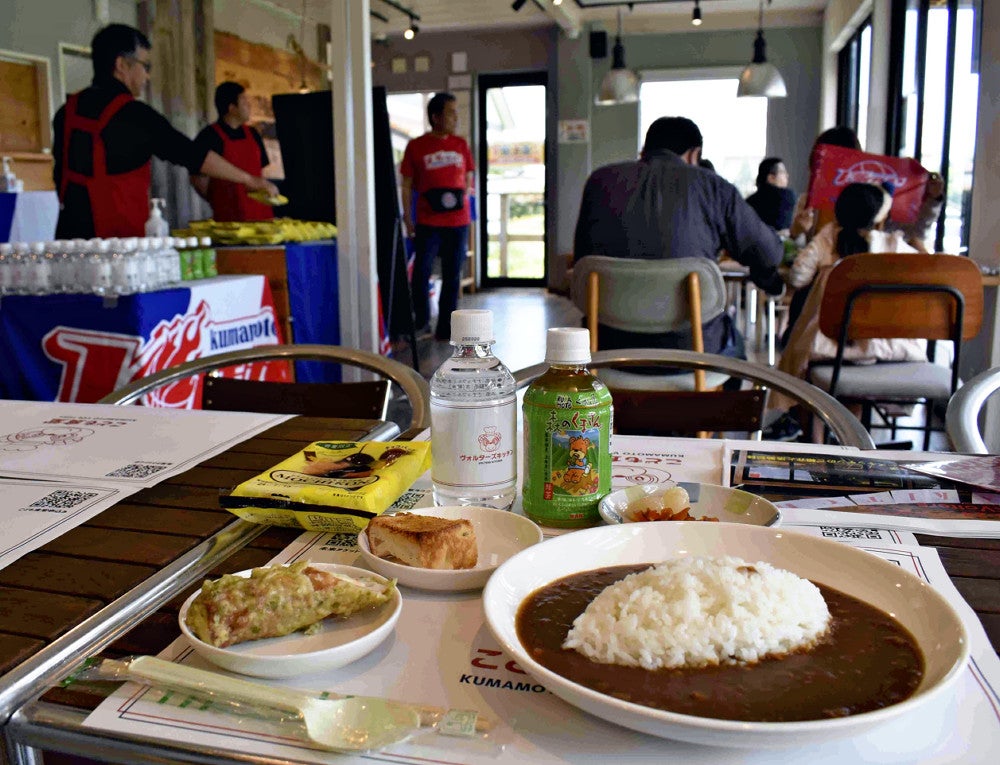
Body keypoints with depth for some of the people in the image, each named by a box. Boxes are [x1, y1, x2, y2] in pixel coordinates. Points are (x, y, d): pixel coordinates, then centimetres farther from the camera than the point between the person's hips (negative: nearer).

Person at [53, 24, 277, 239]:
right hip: (117, 234, -7)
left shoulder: (68, 111, 10)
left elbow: (59, 174, 16)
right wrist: (249, 179, -1)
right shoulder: (133, 115, -10)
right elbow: (193, 156, -8)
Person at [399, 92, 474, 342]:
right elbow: (407, 184, 2)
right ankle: (421, 321, 15)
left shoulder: (460, 144, 9)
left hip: (458, 221, 3)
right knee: (421, 272, -6)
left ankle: (445, 328, 14)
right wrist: (407, 218, -4)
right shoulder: (416, 146, 0)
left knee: (452, 276, 5)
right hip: (428, 221, -3)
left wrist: (462, 197, -2)